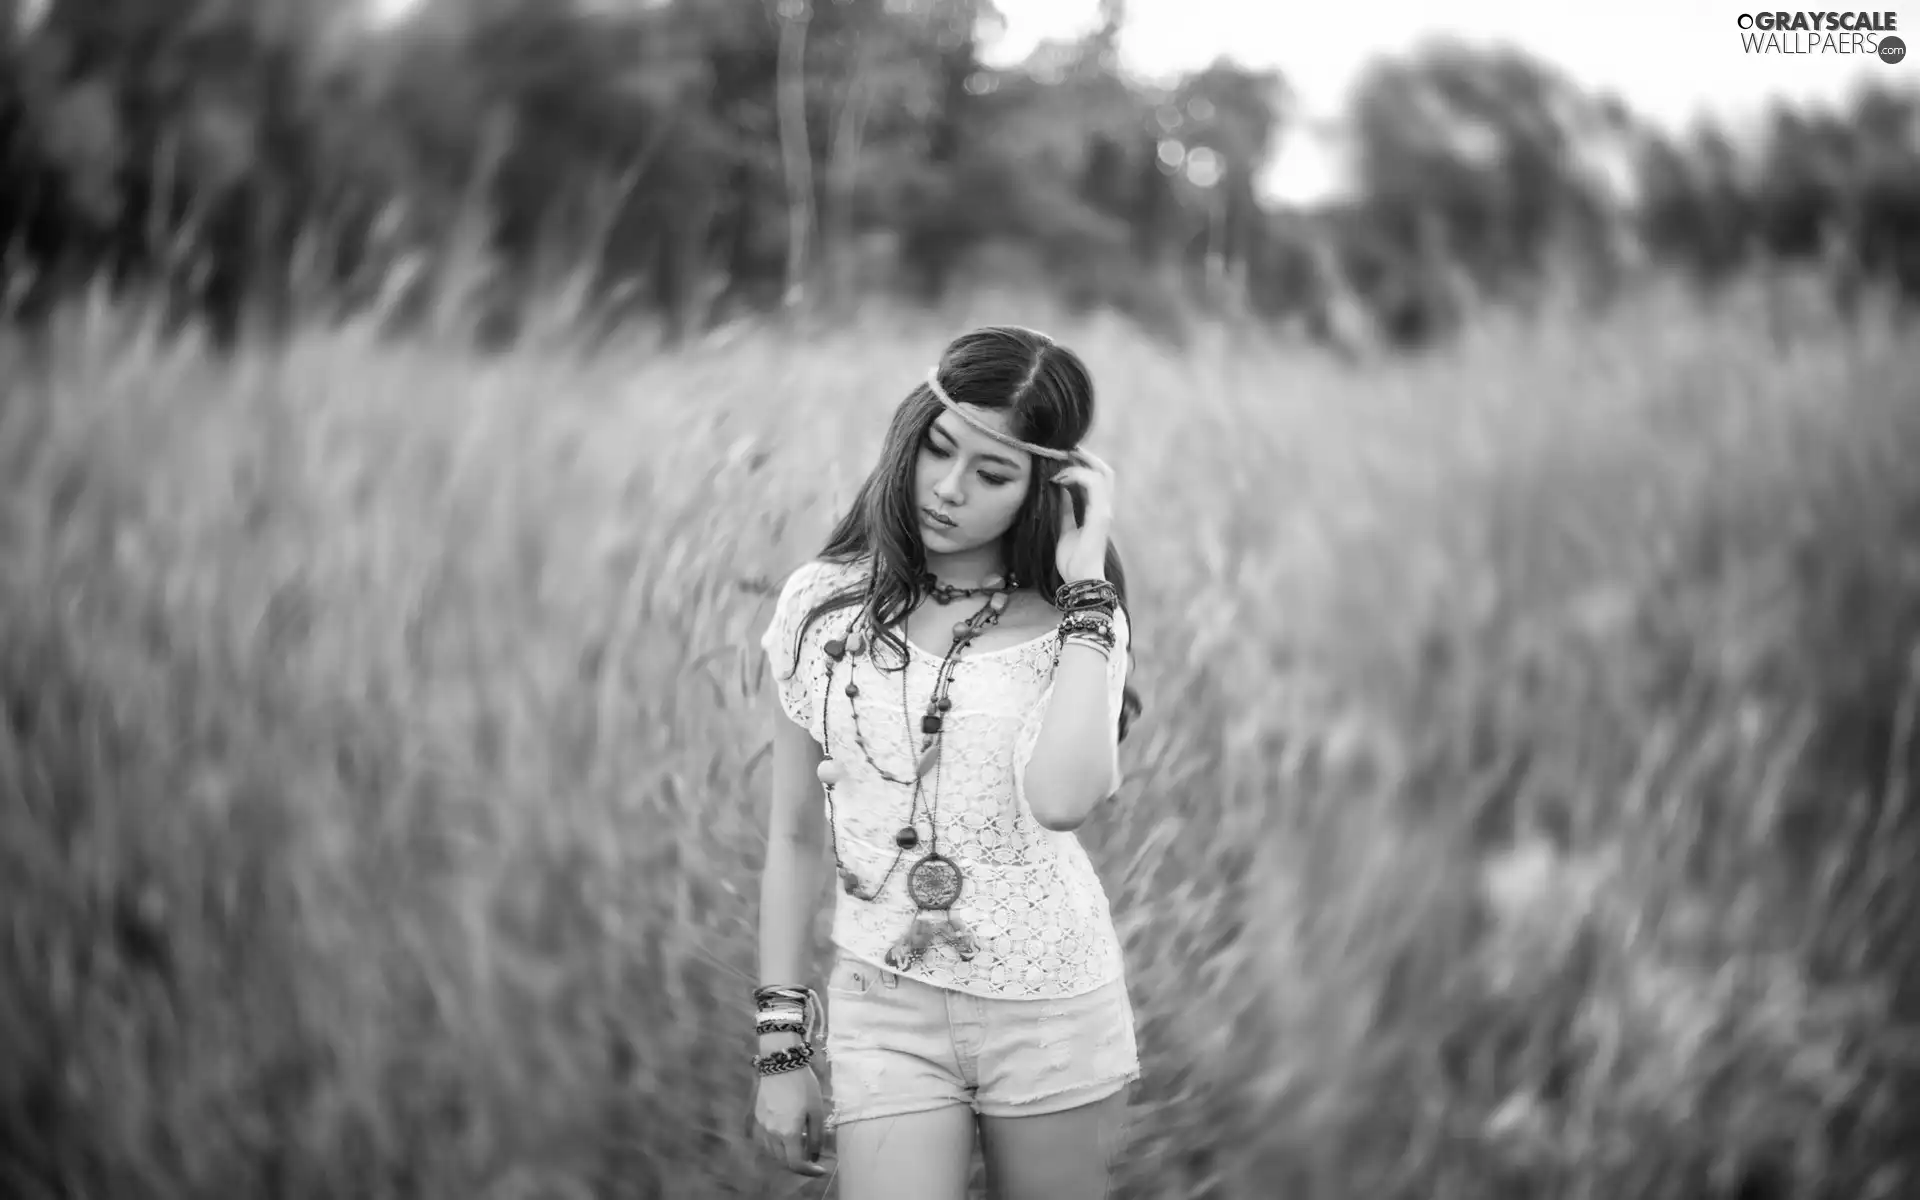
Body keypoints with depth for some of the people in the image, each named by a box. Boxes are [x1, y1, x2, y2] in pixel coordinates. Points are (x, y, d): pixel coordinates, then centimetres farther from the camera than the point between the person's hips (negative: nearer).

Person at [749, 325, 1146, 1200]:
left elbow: (1061, 798, -25)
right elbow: (795, 837, 5)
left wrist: (1085, 582, -19)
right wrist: (780, 1042, 4)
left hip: (1053, 1015, 0)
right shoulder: (822, 605, -1)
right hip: (884, 1010, 0)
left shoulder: (1074, 624, -4)